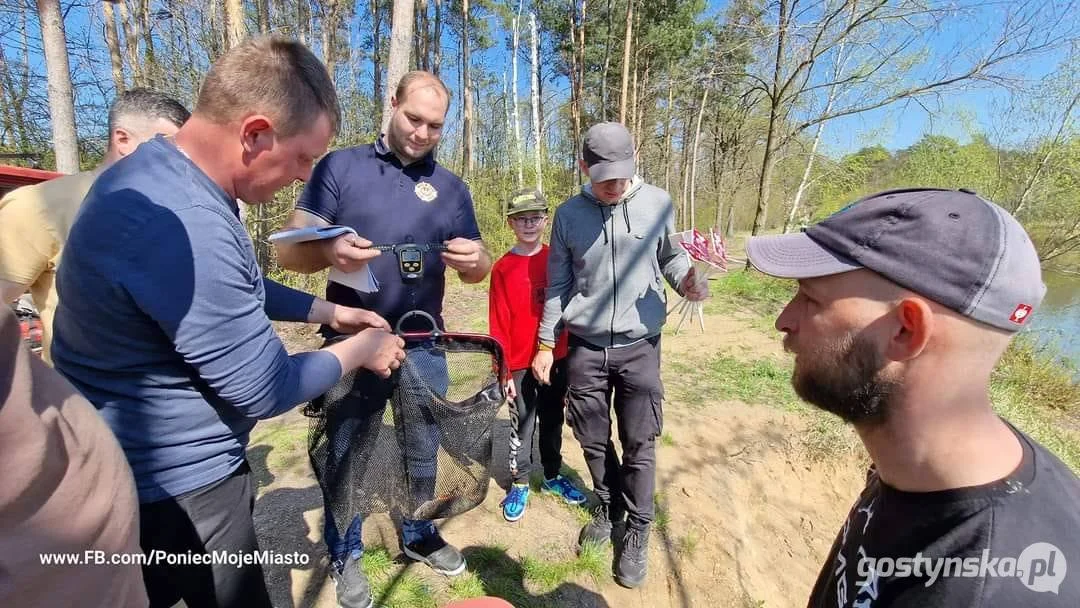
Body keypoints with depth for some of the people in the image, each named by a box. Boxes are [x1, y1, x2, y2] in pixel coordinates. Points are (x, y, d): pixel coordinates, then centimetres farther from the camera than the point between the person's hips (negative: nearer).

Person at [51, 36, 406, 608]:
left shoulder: (157, 173, 0)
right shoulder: (184, 226, -34)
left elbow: (234, 292, 13)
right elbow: (263, 389, -25)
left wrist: (332, 312, 8)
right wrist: (358, 351, -10)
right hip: (175, 488, -9)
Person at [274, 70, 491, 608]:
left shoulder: (451, 187, 6)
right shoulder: (340, 167, -3)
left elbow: (477, 268, 4)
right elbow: (290, 250, -8)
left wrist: (475, 260, -21)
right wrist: (329, 251, -30)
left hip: (423, 345, 3)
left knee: (423, 449, 17)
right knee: (345, 453, 13)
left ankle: (419, 535, 41)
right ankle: (346, 557, 35)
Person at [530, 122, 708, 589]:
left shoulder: (657, 203, -1)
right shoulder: (569, 214, 2)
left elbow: (670, 255, 11)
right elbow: (558, 284, 7)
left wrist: (686, 280, -13)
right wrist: (546, 343, 6)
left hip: (639, 346, -1)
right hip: (584, 347, 2)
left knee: (639, 444, 4)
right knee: (593, 439, 13)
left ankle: (637, 532, 25)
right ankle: (608, 508, 38)